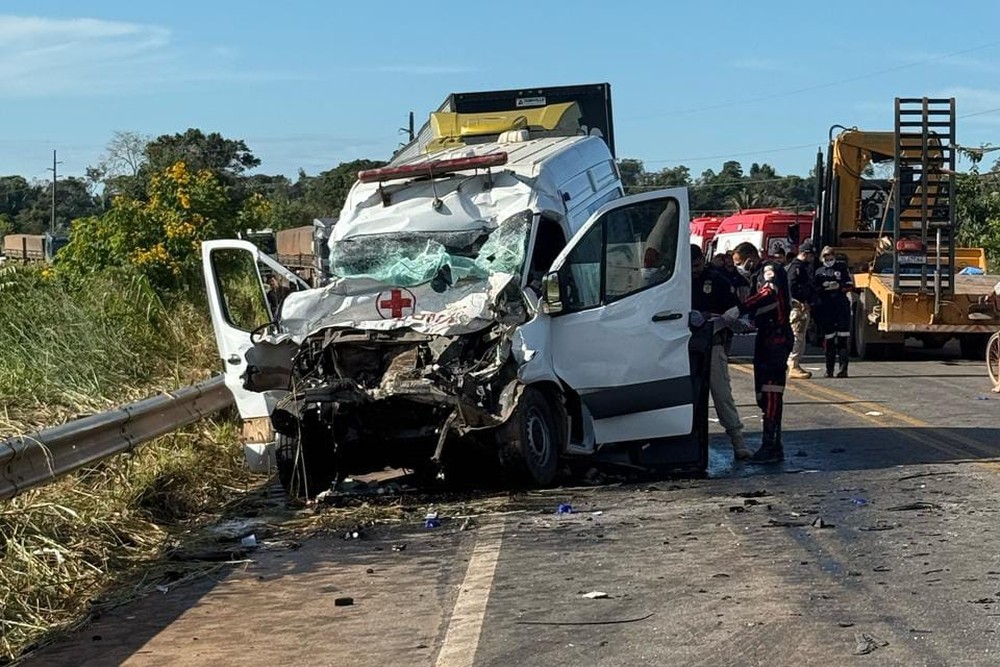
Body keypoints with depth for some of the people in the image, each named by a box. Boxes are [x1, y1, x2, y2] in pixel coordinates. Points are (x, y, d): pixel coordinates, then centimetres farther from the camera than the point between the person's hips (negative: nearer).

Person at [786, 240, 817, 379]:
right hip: (797, 306, -11)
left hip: (804, 306, 11)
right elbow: (791, 287, -22)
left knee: (801, 338, 14)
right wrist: (802, 302, -20)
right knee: (797, 337, -11)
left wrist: (809, 302, 14)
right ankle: (793, 367, -11)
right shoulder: (795, 267, -12)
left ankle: (796, 365, 19)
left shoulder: (805, 267, 20)